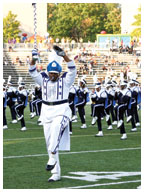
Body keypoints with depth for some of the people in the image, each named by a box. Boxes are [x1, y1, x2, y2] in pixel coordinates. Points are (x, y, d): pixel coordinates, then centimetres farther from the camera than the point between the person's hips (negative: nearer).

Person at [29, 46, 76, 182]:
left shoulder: (65, 81, 1)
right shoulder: (43, 80, 10)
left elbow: (72, 69, -13)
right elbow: (33, 72, -1)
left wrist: (63, 55, -26)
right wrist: (33, 60, -19)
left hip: (62, 111, -4)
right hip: (47, 112, 4)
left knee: (56, 127, -37)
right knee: (50, 143, 3)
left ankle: (52, 157, -37)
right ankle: (55, 174, 8)